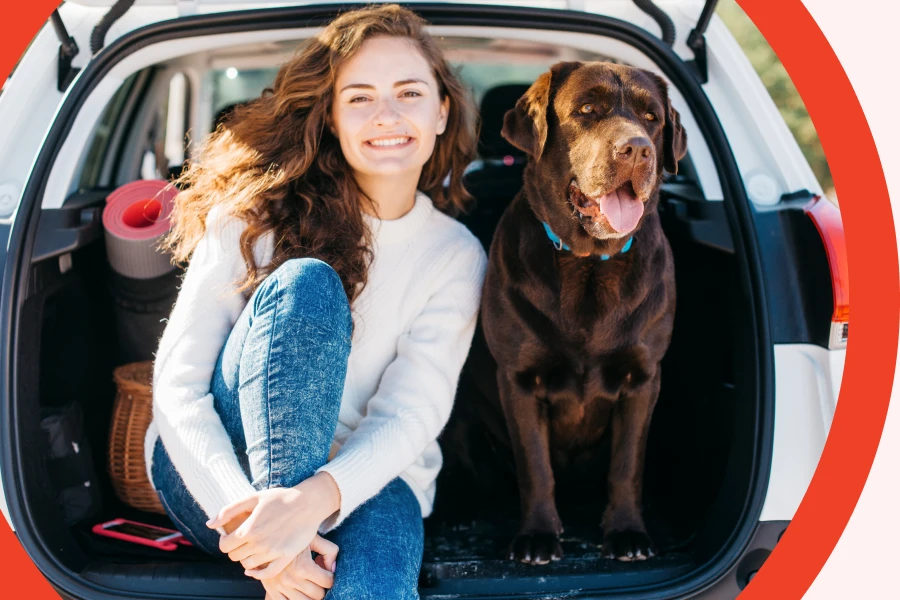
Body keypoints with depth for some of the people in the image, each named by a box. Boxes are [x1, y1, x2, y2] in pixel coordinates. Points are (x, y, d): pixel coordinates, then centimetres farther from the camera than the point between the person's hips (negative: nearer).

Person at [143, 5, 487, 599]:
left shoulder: (456, 255, 2)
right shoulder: (255, 212, -3)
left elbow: (410, 416, -10)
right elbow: (178, 382, -10)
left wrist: (314, 499, -31)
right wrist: (245, 511, -28)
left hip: (358, 483, -1)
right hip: (212, 476, 2)